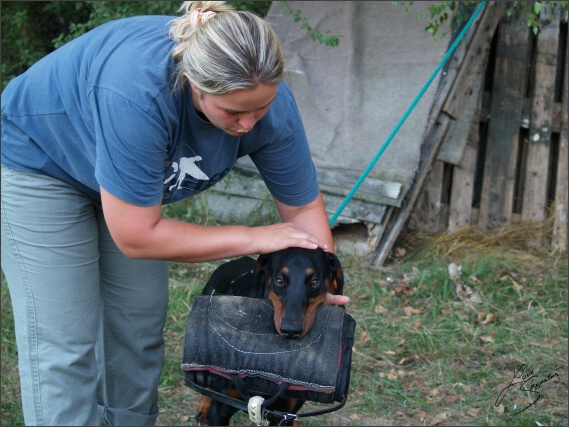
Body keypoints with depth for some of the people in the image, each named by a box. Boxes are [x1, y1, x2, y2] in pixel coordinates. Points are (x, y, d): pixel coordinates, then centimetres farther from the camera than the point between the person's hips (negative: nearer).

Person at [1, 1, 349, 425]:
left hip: (125, 175, 6)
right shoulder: (138, 93, -43)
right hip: (40, 163, -5)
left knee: (141, 323, 7)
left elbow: (304, 207, -10)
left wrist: (325, 293, -13)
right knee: (64, 344, -9)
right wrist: (255, 238, -28)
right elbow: (135, 237, -34)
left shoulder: (270, 106, -25)